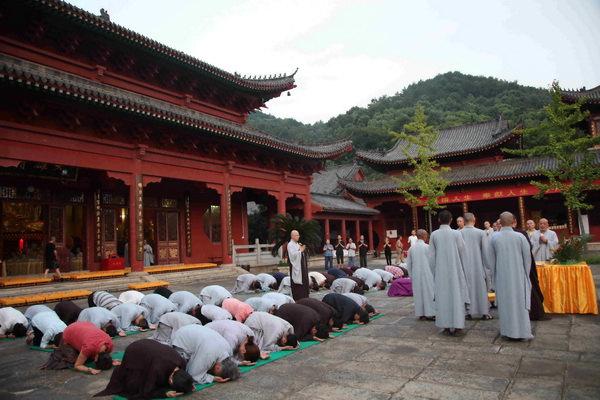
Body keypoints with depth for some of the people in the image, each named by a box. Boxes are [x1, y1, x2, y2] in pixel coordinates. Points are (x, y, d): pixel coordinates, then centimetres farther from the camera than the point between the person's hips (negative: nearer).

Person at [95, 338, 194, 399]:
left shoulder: (181, 362, -22)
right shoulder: (158, 370, -40)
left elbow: (181, 376, -2)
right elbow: (147, 392, -26)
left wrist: (187, 384, -20)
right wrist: (166, 394, -37)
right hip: (134, 353, -5)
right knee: (135, 386, -6)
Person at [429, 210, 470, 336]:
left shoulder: (434, 235, -4)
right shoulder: (456, 234, -7)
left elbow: (431, 256, 0)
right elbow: (462, 253, 0)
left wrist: (434, 273, 10)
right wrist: (463, 271, 12)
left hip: (440, 272, 1)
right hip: (455, 270, -1)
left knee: (442, 297, 6)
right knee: (456, 295, 8)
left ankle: (446, 327, 9)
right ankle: (457, 324, 6)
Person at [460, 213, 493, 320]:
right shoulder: (481, 233, -8)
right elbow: (485, 251, -3)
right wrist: (486, 265, 9)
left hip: (464, 266, 1)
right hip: (478, 265, 0)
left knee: (467, 288, 8)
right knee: (481, 287, 8)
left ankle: (468, 312, 11)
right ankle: (484, 312, 12)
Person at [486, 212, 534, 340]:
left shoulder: (494, 237, -7)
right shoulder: (519, 237, -9)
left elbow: (490, 259, 0)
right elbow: (527, 257, -3)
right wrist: (526, 274, 10)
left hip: (502, 276, 1)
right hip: (518, 275, -1)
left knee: (505, 302, 9)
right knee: (520, 302, 7)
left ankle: (507, 330, 16)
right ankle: (522, 331, 10)